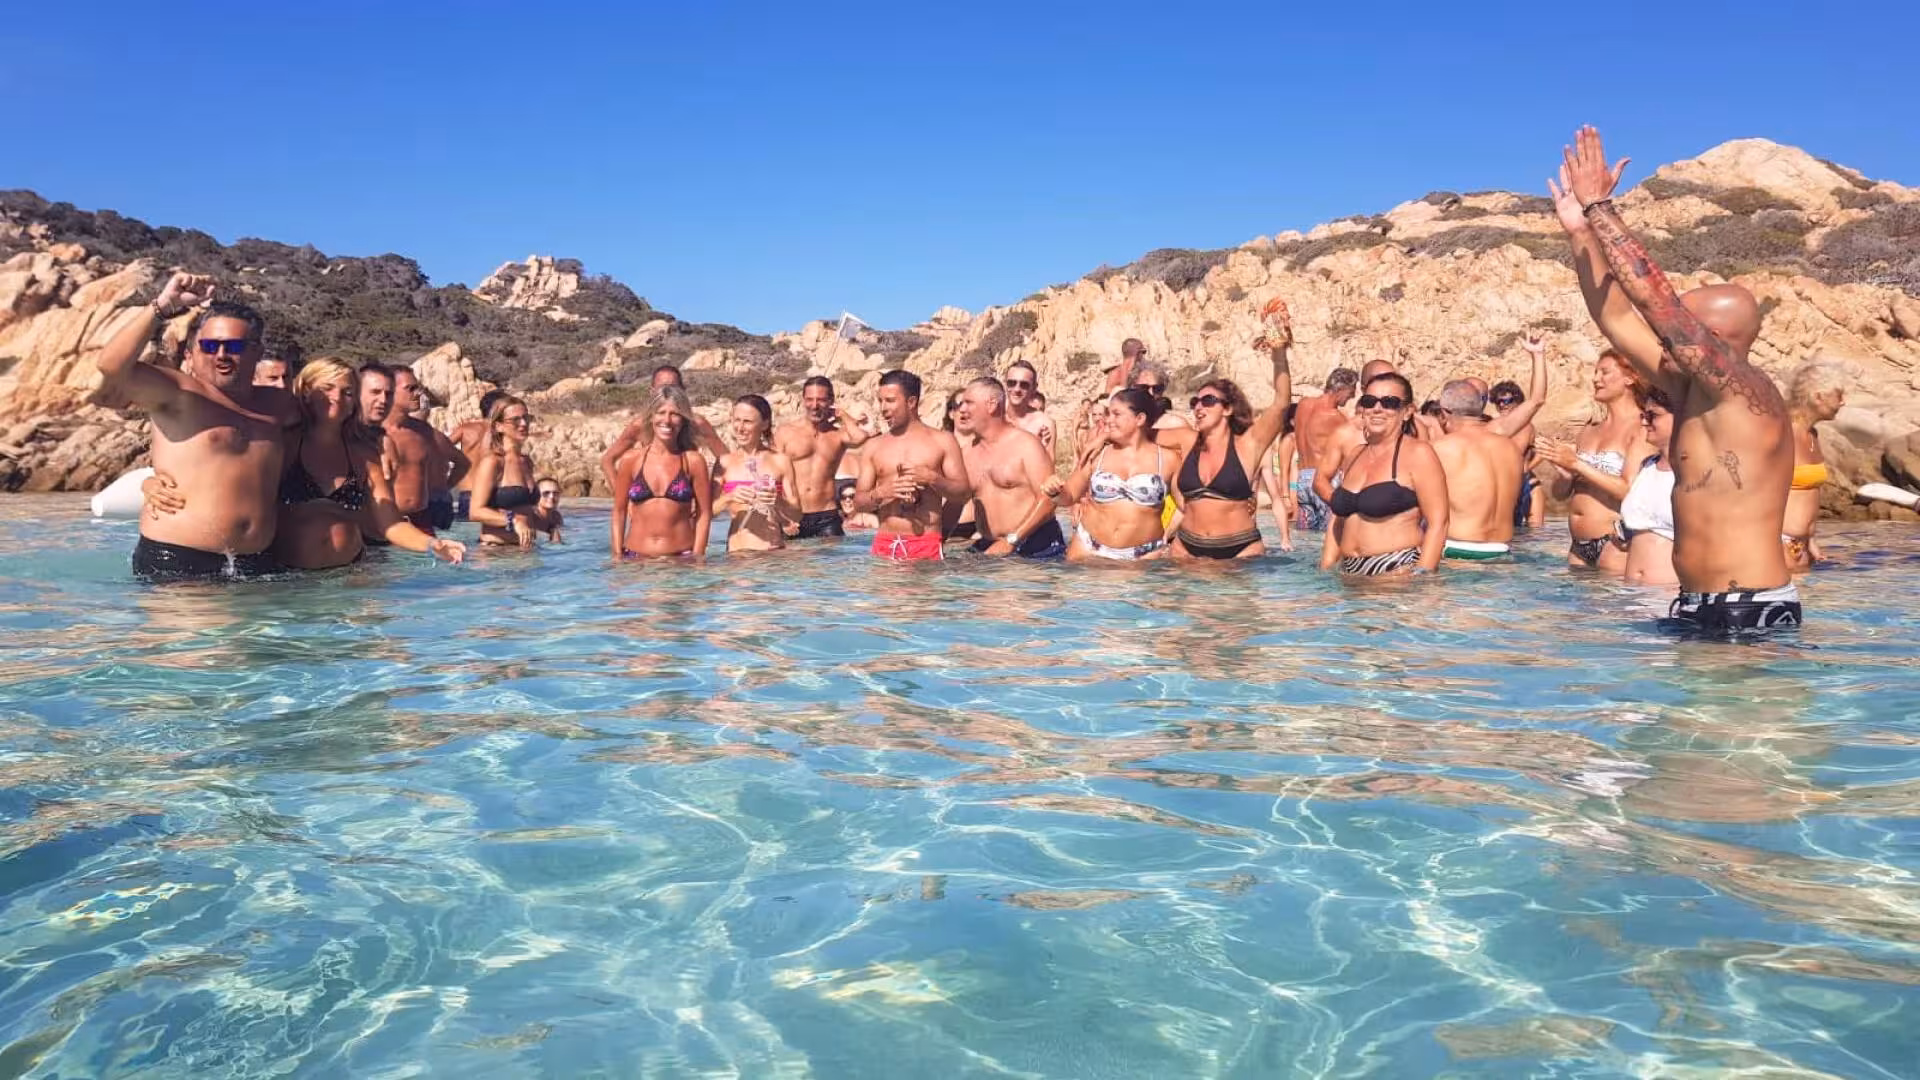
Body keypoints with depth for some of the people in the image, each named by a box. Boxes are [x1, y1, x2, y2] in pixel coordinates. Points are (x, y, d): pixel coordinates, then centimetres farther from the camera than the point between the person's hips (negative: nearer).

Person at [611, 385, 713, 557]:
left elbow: (704, 513, 2)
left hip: (681, 556, -1)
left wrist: (697, 557, -4)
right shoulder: (631, 459, 5)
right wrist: (617, 555, 3)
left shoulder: (693, 461, 1)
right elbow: (619, 511, 9)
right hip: (636, 556, 1)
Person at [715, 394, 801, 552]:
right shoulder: (725, 462, 4)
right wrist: (729, 498, -15)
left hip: (774, 550, 0)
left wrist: (777, 502, -15)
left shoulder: (781, 461, 2)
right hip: (737, 551, 1)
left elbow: (796, 516, 2)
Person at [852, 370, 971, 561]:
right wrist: (880, 493, -10)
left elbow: (964, 491, 4)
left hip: (927, 545, -2)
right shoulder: (874, 447, 12)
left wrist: (932, 478, -12)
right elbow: (858, 502, 11)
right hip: (885, 544, 2)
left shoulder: (942, 440, 7)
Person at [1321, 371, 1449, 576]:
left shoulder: (1417, 454, -2)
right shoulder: (1353, 457, 17)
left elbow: (1438, 524, -8)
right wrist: (1324, 573, 13)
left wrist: (1420, 578, -16)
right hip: (1350, 574, 5)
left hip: (1400, 573, -5)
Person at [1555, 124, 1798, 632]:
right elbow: (1615, 316, 11)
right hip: (1696, 607, 9)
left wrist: (1598, 207, -14)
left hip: (1752, 613, -9)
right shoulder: (1689, 389, 10)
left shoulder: (1747, 394, -14)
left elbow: (1654, 295, -20)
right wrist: (1579, 228, 8)